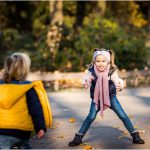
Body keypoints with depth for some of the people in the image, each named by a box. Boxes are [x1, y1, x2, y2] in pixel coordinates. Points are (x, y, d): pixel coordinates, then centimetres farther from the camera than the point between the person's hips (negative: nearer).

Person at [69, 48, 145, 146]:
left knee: (122, 115, -1)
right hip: (96, 98, 0)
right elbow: (87, 79, -25)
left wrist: (120, 85, -49)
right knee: (91, 117, -8)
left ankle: (135, 135, 11)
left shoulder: (112, 71, -17)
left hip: (111, 97, 0)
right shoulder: (92, 71, -16)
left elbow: (116, 80, -26)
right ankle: (79, 137, 3)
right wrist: (86, 83, -49)